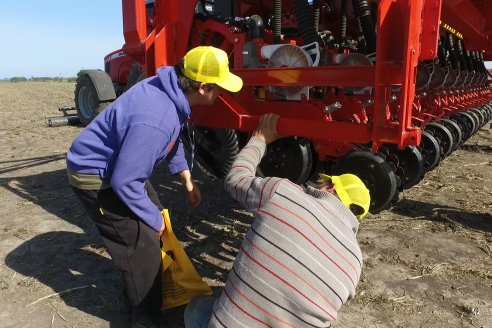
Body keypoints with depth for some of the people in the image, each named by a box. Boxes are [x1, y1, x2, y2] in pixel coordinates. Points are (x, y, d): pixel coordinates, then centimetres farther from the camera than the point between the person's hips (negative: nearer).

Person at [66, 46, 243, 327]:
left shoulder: (171, 90, -8)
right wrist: (153, 220, -18)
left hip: (121, 164, 9)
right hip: (95, 176, -9)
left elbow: (174, 140, 10)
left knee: (156, 222, 18)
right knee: (143, 243, -7)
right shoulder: (155, 120, -38)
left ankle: (139, 284, 42)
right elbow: (124, 181, -32)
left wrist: (187, 179, 6)